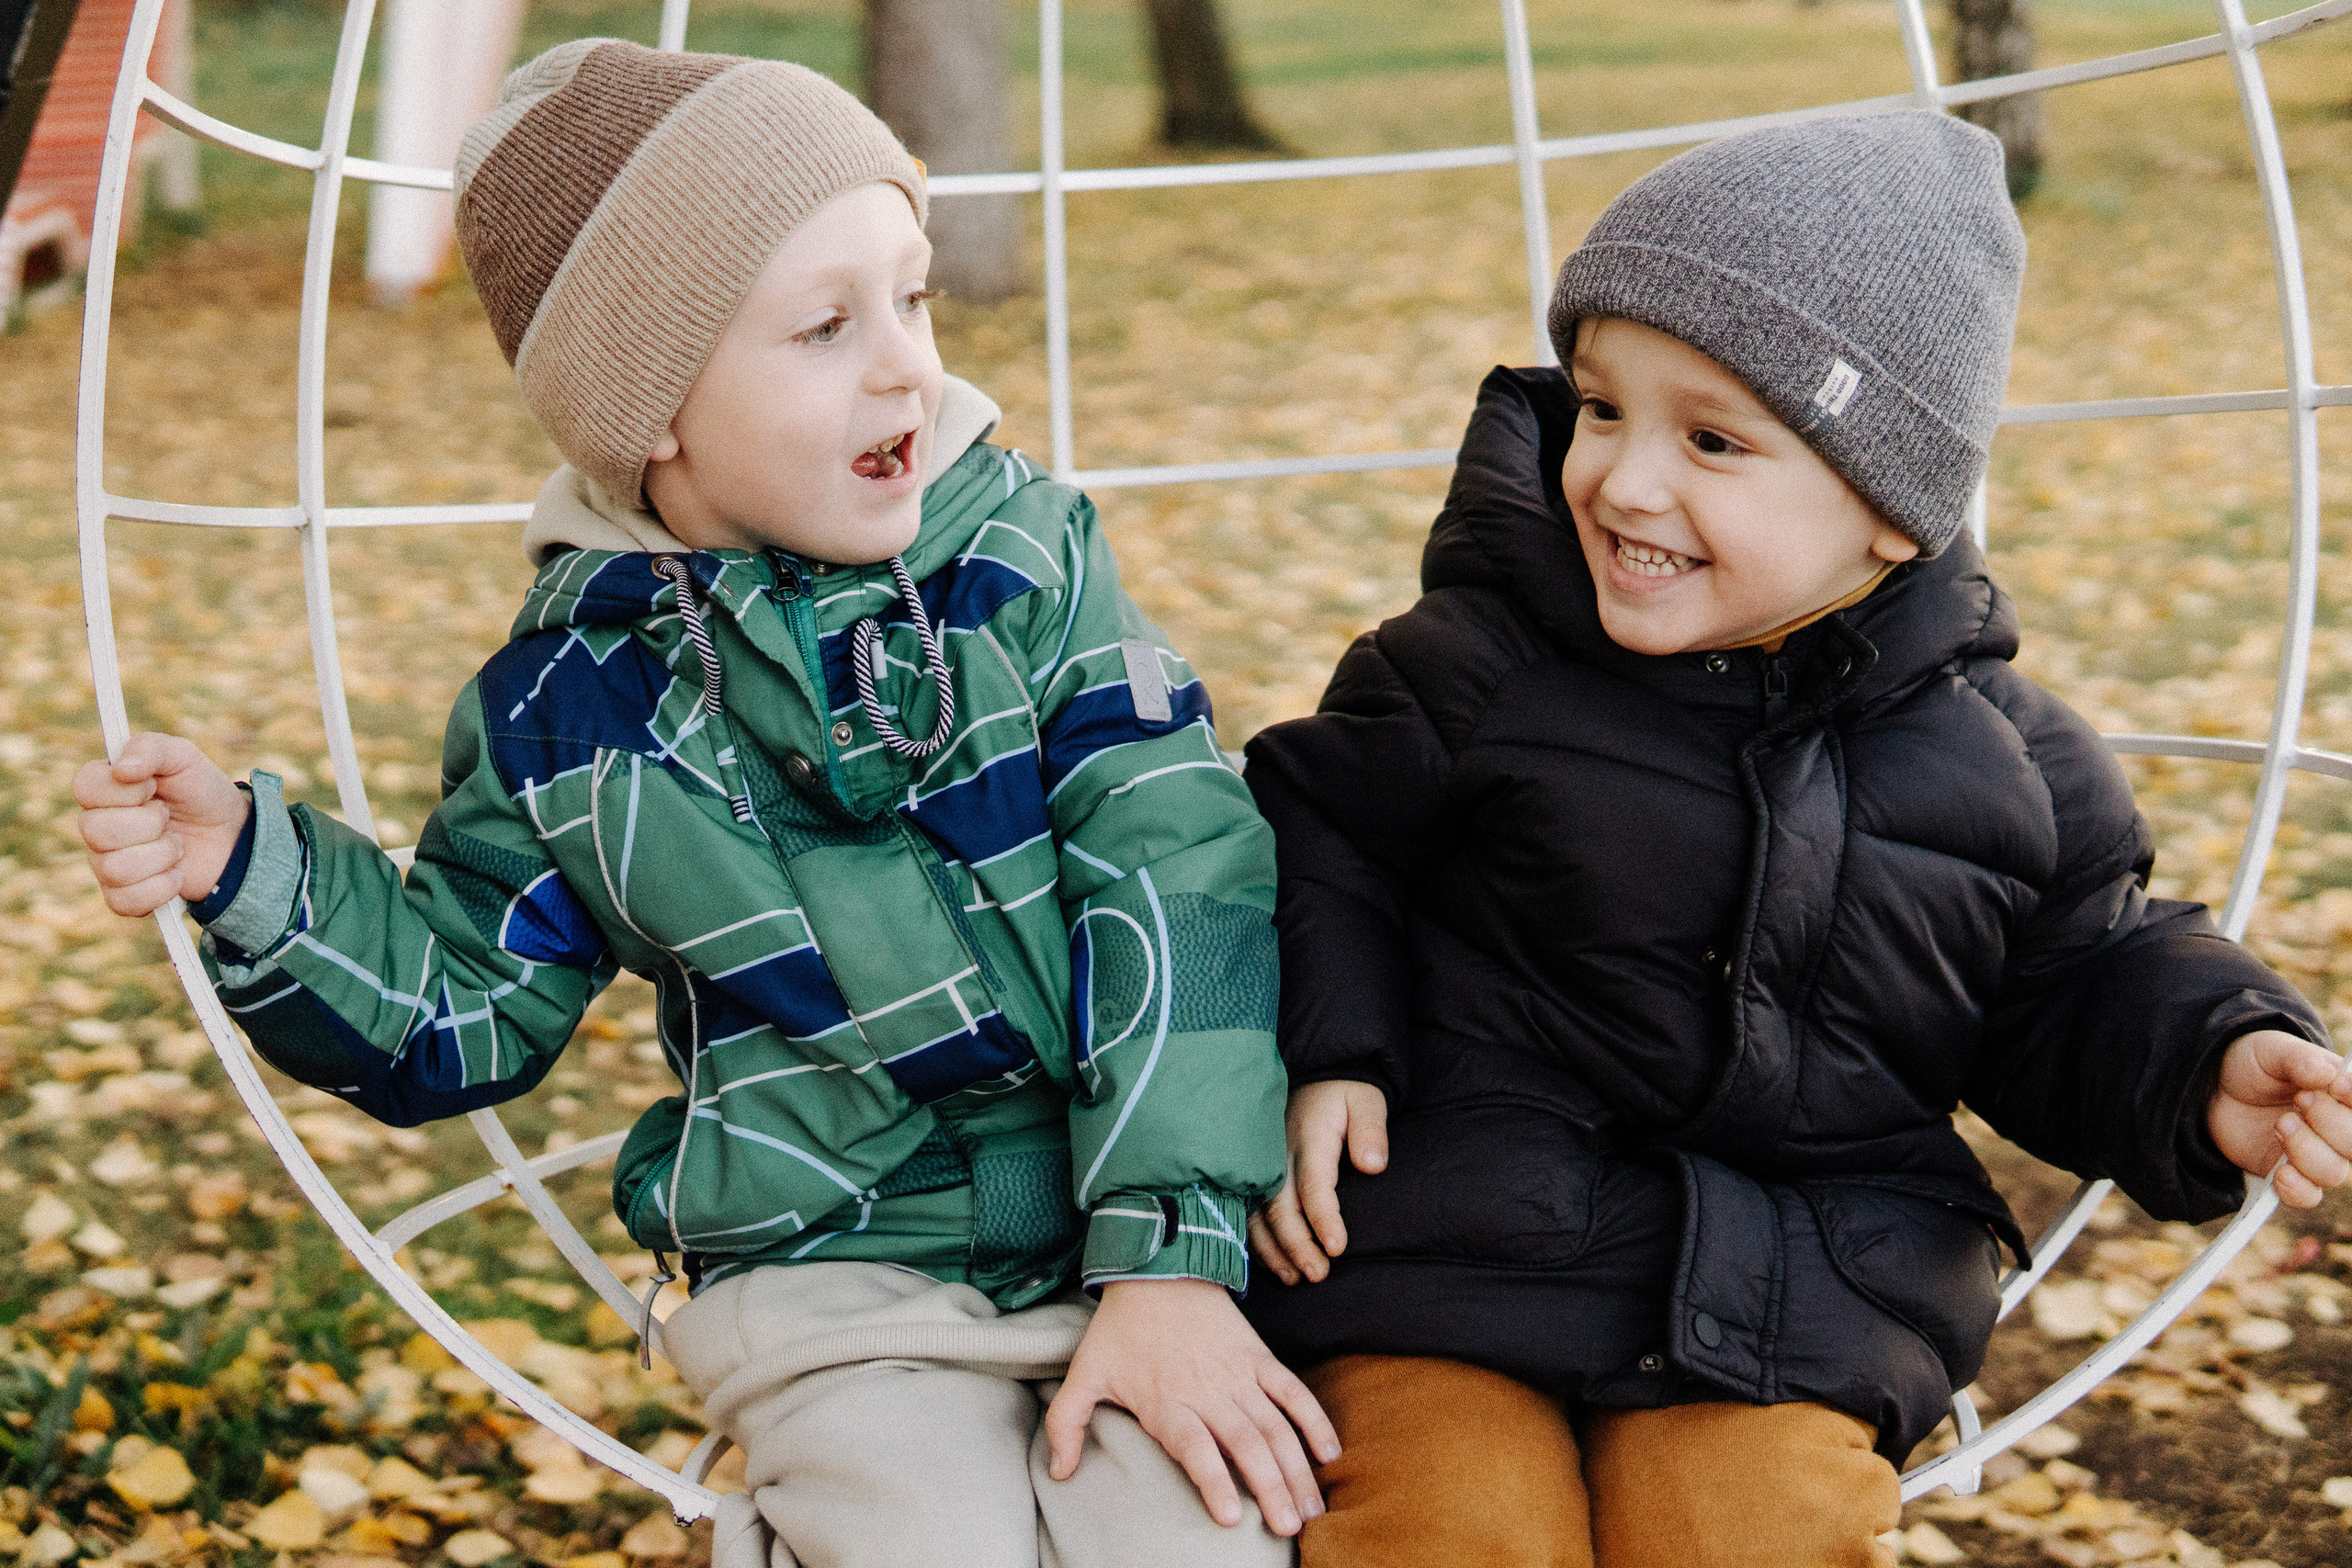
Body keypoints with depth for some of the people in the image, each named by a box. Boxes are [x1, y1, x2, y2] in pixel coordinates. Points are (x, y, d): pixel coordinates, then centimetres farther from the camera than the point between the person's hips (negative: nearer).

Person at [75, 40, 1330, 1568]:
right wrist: (249, 870, -8)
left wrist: (1172, 1251, -15)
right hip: (838, 1288, 0)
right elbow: (458, 1020, 10)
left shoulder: (1025, 551, -1)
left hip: (1125, 1234, 0)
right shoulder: (564, 713, 0)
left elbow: (1171, 875, -7)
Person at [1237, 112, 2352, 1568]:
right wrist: (1322, 1050, -7)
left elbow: (2078, 978, 14)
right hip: (1461, 1230, -1)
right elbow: (1319, 829, 5)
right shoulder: (1481, 664, -5)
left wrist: (2209, 1064, -5)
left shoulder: (1996, 747, 2)